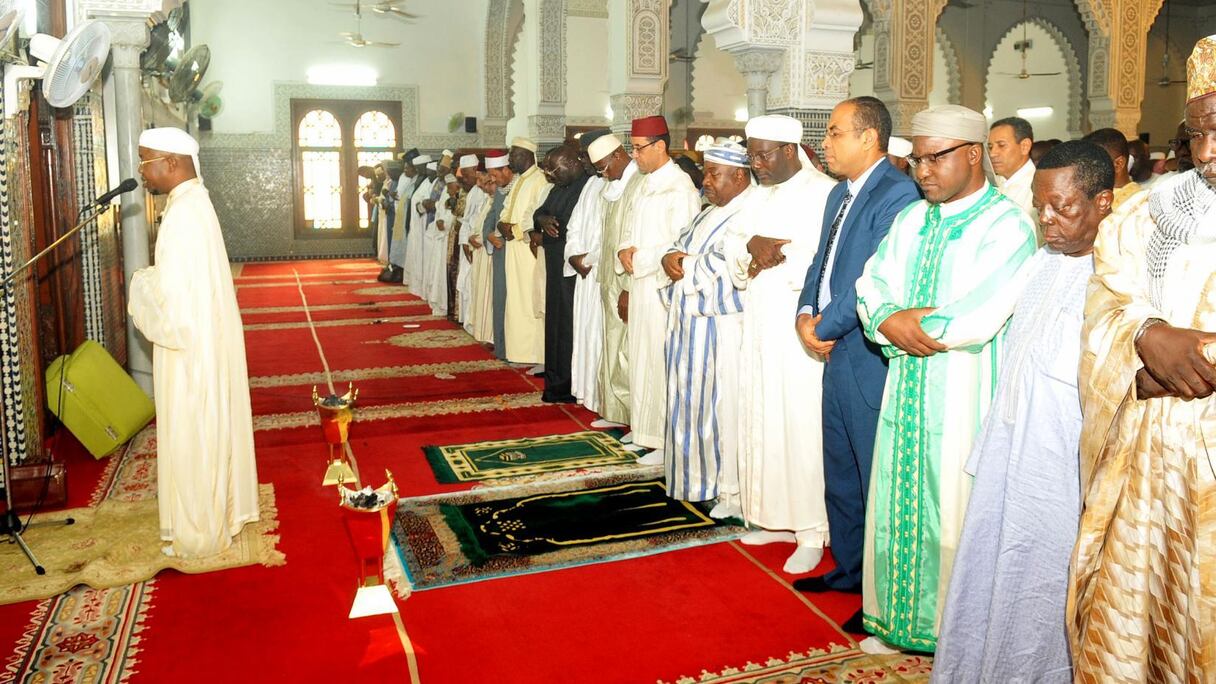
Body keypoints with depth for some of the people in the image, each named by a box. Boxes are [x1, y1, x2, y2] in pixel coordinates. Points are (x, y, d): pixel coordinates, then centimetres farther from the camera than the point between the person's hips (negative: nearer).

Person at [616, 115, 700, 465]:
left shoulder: (680, 188, -14)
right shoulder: (646, 184, 14)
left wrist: (639, 259, -14)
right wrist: (624, 252, -3)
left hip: (664, 288, -9)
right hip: (641, 286, 9)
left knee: (662, 361, -4)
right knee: (643, 357, 14)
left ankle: (668, 440, 5)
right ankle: (645, 428, 25)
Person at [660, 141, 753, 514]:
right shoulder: (709, 212, 17)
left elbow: (721, 265, -23)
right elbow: (679, 245, 18)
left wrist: (684, 265, -10)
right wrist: (670, 257, -3)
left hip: (720, 327, -9)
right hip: (688, 323, 9)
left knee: (721, 406, -3)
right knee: (692, 401, 13)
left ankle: (731, 489, 9)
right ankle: (698, 476, 26)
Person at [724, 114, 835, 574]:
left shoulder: (823, 193, -10)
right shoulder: (761, 195, 15)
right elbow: (732, 242, 9)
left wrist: (776, 254, -12)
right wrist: (753, 244, -11)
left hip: (800, 332, -8)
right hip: (760, 328, 8)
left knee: (802, 427, -3)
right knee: (763, 422, 11)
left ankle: (813, 531, 8)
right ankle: (777, 518, 24)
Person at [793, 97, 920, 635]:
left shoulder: (897, 195, -15)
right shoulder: (840, 194, 15)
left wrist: (826, 326, -13)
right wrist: (806, 313, 1)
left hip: (871, 358, -9)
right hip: (837, 353, 9)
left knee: (878, 480, 3)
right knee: (839, 474, 19)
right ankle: (848, 569, 36)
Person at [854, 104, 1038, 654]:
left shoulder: (1006, 226, -10)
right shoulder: (910, 220, 12)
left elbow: (983, 316, -21)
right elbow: (872, 285, 6)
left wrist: (908, 325, -10)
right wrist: (890, 321, -14)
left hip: (964, 394, -6)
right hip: (907, 388, 6)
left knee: (954, 510, 3)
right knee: (901, 502, 13)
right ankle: (901, 619, 29)